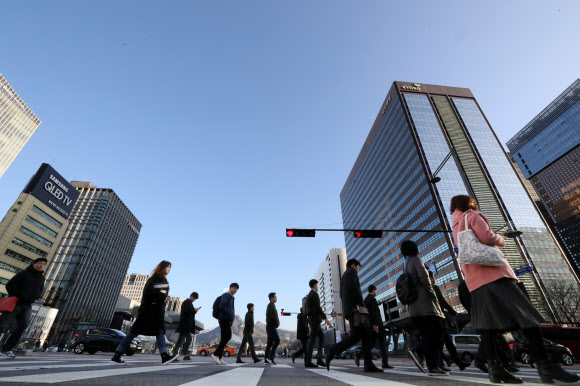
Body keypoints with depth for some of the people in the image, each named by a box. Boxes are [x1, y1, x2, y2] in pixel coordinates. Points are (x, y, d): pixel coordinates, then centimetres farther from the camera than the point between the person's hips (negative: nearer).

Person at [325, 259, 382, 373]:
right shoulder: (351, 271, 0)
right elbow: (352, 286, -19)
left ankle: (368, 365, 2)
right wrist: (361, 302, -10)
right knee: (355, 337, -13)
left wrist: (358, 303, 10)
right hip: (354, 309, -10)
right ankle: (332, 351, -15)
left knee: (365, 335, 6)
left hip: (349, 310, 10)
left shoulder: (344, 276, 27)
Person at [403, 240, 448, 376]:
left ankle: (433, 367, 3)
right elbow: (424, 277, -17)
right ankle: (417, 351, -25)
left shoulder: (404, 265, 20)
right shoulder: (416, 260, -3)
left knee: (428, 334, 8)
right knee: (437, 331, -9)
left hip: (413, 306, 8)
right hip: (425, 302, -8)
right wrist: (431, 292, -9)